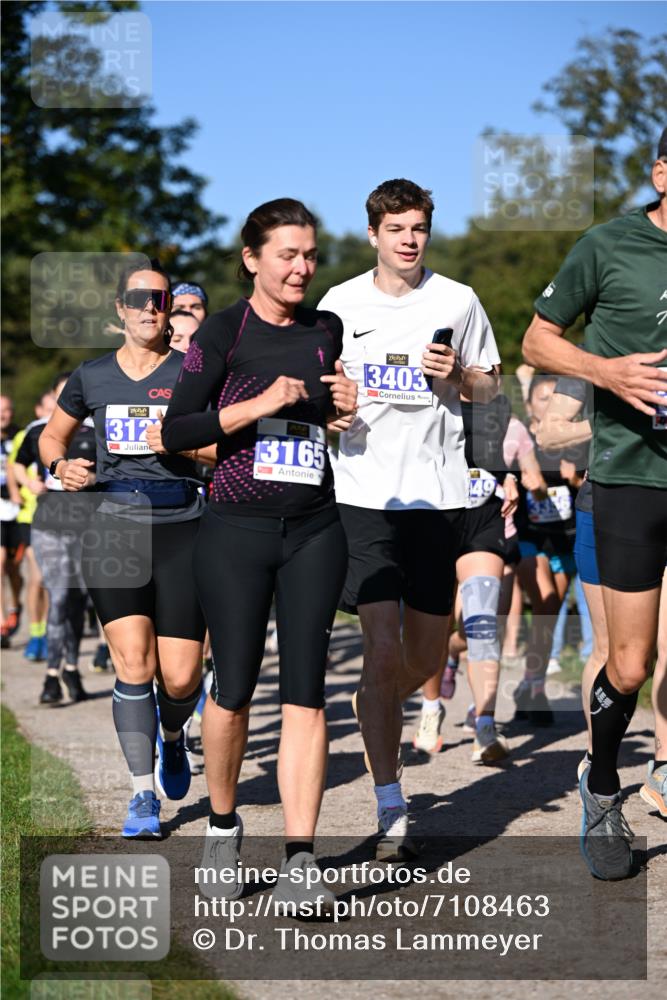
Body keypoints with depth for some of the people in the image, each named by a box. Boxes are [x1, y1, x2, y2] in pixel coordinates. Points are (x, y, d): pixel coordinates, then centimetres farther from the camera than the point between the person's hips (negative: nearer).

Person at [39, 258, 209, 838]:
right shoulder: (93, 377, 10)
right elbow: (53, 435, 23)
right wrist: (61, 466, 2)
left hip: (182, 529, -1)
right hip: (115, 528, 1)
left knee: (180, 677, -3)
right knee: (134, 664, -11)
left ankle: (173, 736, 32)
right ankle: (144, 794, 0)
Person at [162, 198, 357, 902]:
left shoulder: (328, 331, 9)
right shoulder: (224, 331, -2)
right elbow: (175, 431, -7)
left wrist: (347, 408, 3)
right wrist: (258, 405, -17)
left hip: (314, 533, 3)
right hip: (236, 532, -3)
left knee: (305, 692, -3)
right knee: (234, 688, 2)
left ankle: (299, 859, -4)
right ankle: (222, 826, 26)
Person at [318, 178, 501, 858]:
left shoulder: (457, 302, 6)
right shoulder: (339, 304, 6)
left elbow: (489, 389, 14)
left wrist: (456, 375, -8)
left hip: (437, 493, 2)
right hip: (365, 492, -1)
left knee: (427, 655, 7)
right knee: (384, 650, -11)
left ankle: (375, 718, 42)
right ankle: (391, 814, -4)